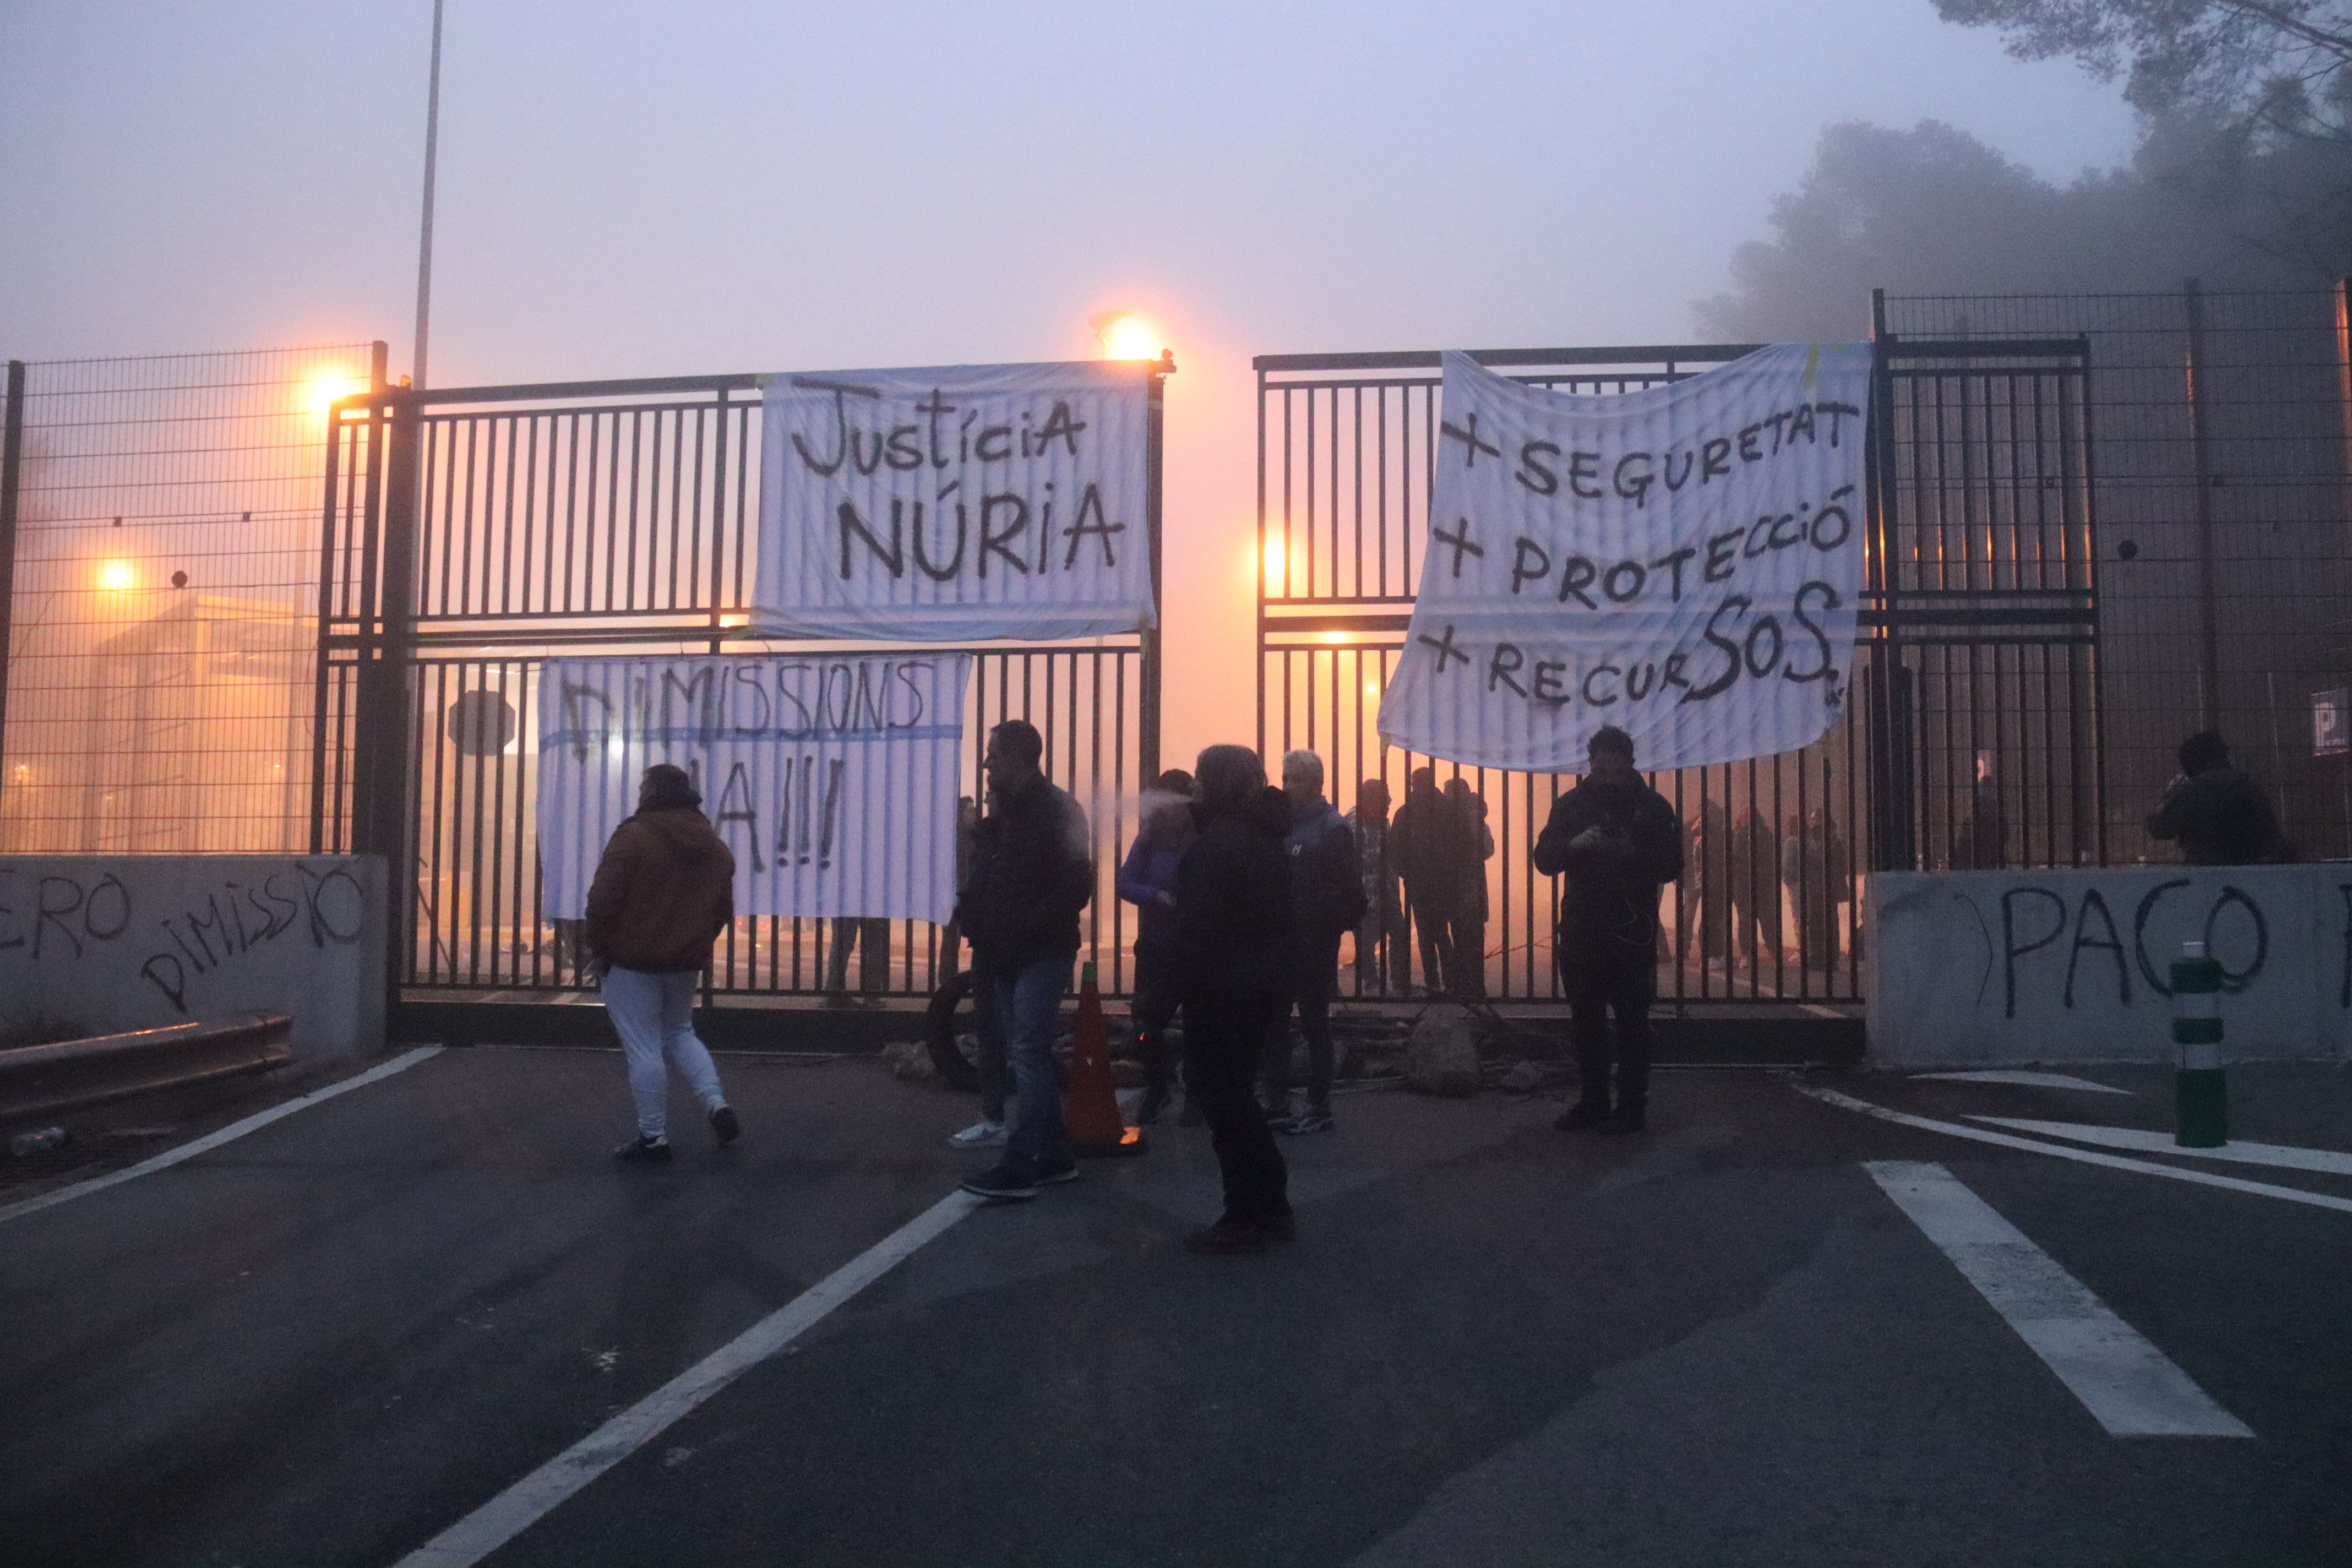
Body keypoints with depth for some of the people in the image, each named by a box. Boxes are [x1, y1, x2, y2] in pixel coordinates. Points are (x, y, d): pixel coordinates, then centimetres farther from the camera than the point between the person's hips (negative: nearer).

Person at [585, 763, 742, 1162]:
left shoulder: (633, 835, -13)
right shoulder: (715, 845, 8)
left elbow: (603, 900, -17)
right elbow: (723, 910, 13)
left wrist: (599, 948, -4)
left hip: (632, 961, -6)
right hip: (685, 963, 6)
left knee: (643, 1049, 1)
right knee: (679, 1034, 23)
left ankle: (653, 1138, 5)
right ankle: (717, 1105, 8)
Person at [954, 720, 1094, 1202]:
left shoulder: (1057, 811, -9)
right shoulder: (1000, 814, 15)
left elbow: (1076, 886, -15)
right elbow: (983, 877, 21)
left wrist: (1027, 926, -19)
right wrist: (971, 914, 2)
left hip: (1041, 954, -8)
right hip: (1004, 955, 8)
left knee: (1028, 1054, -11)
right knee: (1028, 1056, 11)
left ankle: (1020, 1166, -11)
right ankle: (1054, 1156, 19)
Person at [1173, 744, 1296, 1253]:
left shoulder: (1216, 844, -17)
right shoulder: (1267, 840, 12)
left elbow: (1197, 926, -20)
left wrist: (1178, 988, -15)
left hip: (1223, 990, -9)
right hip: (1266, 985, 9)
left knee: (1223, 1099, 0)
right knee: (1237, 1096, 18)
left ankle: (1243, 1221, 4)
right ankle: (1273, 1210, 23)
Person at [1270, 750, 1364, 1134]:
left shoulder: (1333, 828, -8)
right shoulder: (1281, 824, 12)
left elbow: (1350, 893, -13)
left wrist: (1323, 929, -14)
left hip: (1313, 947, -7)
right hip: (1280, 943, 7)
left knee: (1315, 1025, 1)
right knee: (1275, 1025, 11)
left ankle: (1319, 1108, 9)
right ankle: (1277, 1104, 21)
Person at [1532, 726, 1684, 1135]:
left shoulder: (1653, 806, 1)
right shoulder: (1571, 804, 7)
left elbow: (1672, 866, -3)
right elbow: (1543, 859, 2)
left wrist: (1633, 853, -21)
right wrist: (1575, 844, -18)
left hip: (1633, 932, -3)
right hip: (1581, 930, 3)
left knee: (1632, 1022, 1)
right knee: (1585, 1022, 8)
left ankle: (1631, 1106, 7)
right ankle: (1592, 1102, 18)